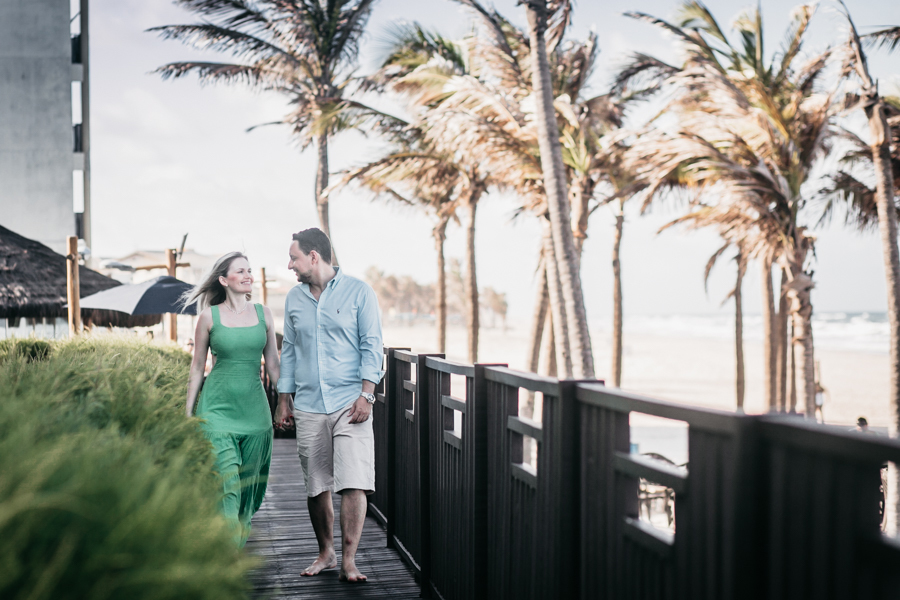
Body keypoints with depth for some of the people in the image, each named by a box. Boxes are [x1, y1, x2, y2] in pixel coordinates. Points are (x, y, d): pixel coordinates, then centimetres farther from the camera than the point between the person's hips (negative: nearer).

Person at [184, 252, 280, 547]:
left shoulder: (263, 313, 6)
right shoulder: (209, 316, -1)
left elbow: (272, 362, 10)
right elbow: (197, 366, 5)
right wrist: (188, 412, 6)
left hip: (254, 406, 3)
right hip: (218, 406, -3)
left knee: (250, 481, 9)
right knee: (228, 481, -12)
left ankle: (241, 532, 28)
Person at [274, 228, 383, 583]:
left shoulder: (358, 292, -1)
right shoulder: (294, 298, 13)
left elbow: (371, 345, -3)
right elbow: (289, 350, 18)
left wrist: (366, 395, -12)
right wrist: (283, 400, 14)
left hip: (350, 403, -4)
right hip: (308, 406, 4)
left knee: (353, 483, -9)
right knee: (316, 487, 8)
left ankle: (349, 560, -1)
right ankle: (325, 553, 24)